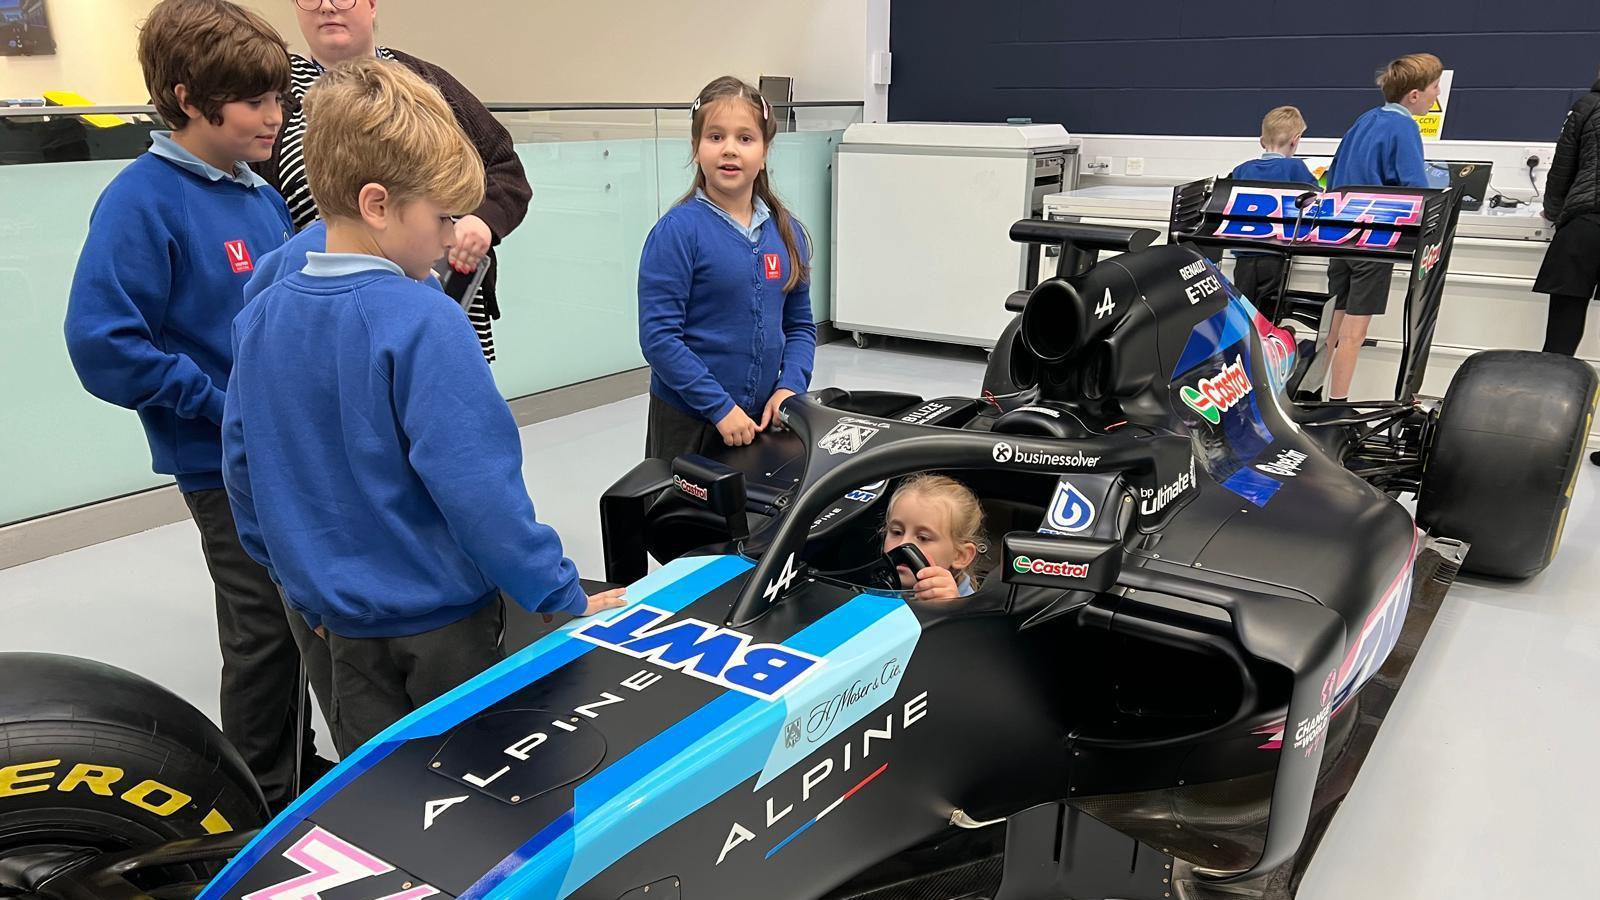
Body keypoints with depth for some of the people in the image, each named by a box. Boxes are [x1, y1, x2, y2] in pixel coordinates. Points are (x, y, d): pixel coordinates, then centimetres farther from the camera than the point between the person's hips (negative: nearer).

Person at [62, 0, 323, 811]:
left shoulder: (262, 197, 6)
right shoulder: (143, 202, -16)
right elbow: (102, 343, -22)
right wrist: (226, 404, -19)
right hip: (228, 466, -7)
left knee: (304, 622, 18)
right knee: (264, 636, 5)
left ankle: (302, 770, 38)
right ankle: (263, 805, 25)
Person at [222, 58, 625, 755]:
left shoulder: (260, 319, -1)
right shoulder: (422, 322, -22)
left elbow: (243, 467, 7)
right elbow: (478, 486, -25)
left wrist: (302, 583, 19)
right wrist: (566, 599, -16)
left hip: (342, 626, 6)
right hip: (442, 623, -5)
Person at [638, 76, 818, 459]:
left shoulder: (787, 232, 4)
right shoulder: (677, 232, -12)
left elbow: (800, 325, 11)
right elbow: (658, 337, -16)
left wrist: (790, 388, -5)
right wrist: (720, 406, -18)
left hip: (763, 416, 5)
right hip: (688, 421, -4)